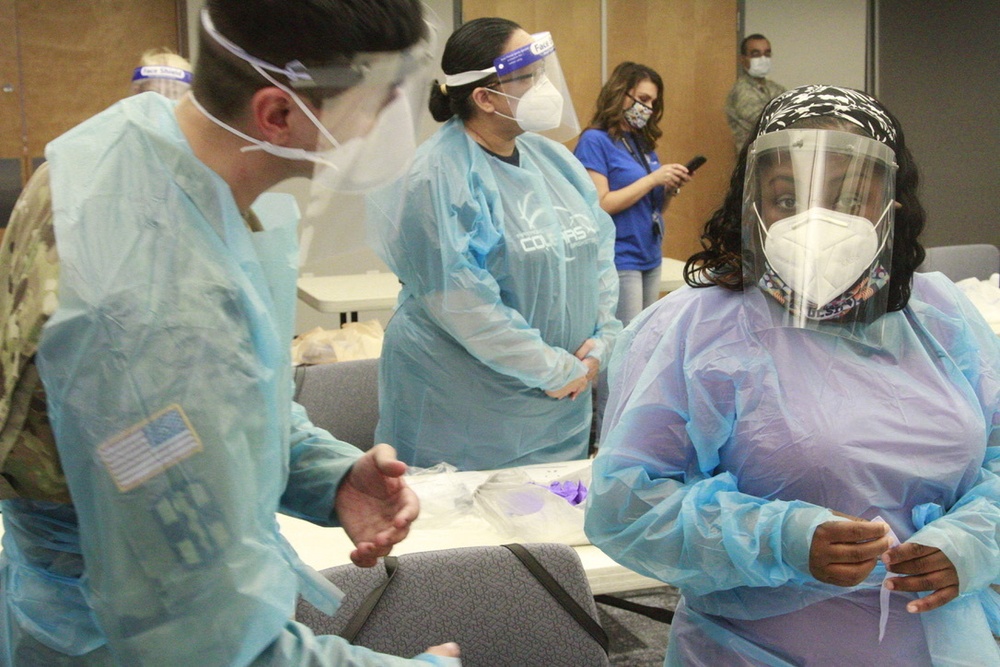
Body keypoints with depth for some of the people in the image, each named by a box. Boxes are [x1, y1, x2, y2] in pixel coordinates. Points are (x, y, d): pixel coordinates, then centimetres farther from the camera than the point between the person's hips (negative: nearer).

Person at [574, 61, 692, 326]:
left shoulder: (644, 143, 14)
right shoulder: (595, 140, -8)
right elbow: (600, 205, -16)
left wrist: (670, 189, -1)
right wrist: (652, 179, -16)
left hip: (651, 259, 8)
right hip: (619, 262, -8)